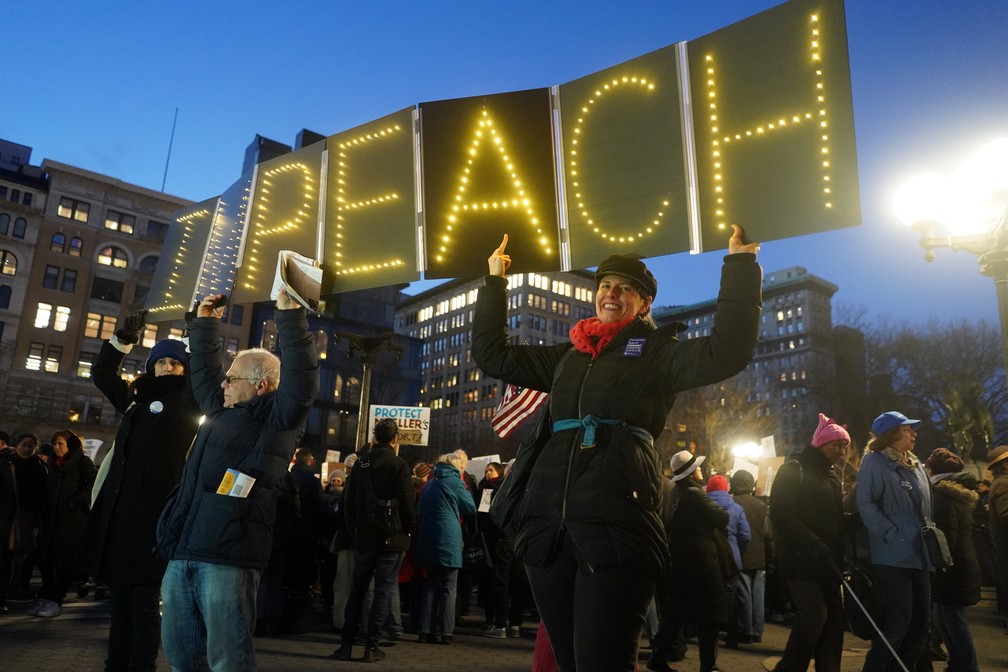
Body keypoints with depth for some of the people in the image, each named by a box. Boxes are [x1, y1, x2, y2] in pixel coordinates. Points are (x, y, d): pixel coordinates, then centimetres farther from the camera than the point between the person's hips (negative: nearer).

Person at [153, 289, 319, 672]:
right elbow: (204, 371, 36)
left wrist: (289, 313, -22)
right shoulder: (222, 410, 20)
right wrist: (205, 323, 35)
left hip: (228, 558, -8)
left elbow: (301, 380, -20)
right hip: (182, 554, 9)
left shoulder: (275, 417, -2)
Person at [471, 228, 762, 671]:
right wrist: (495, 282, 24)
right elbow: (492, 354, 24)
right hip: (549, 526, 5)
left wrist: (740, 267, -8)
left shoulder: (657, 352, 8)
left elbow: (727, 351, -8)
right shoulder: (567, 356, 20)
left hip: (616, 528, -5)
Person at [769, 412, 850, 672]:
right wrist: (814, 545, -22)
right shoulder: (794, 469, -5)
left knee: (833, 615, 3)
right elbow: (781, 514, -15)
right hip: (801, 558, -7)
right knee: (814, 614, -13)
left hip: (827, 560, 7)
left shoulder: (832, 475, 18)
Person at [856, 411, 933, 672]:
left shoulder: (916, 464, 17)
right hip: (892, 557, -8)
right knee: (896, 624, -7)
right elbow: (866, 504, -16)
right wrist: (892, 535, -19)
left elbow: (925, 508, 25)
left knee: (921, 624, 13)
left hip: (919, 556, 8)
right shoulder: (875, 462, -7)